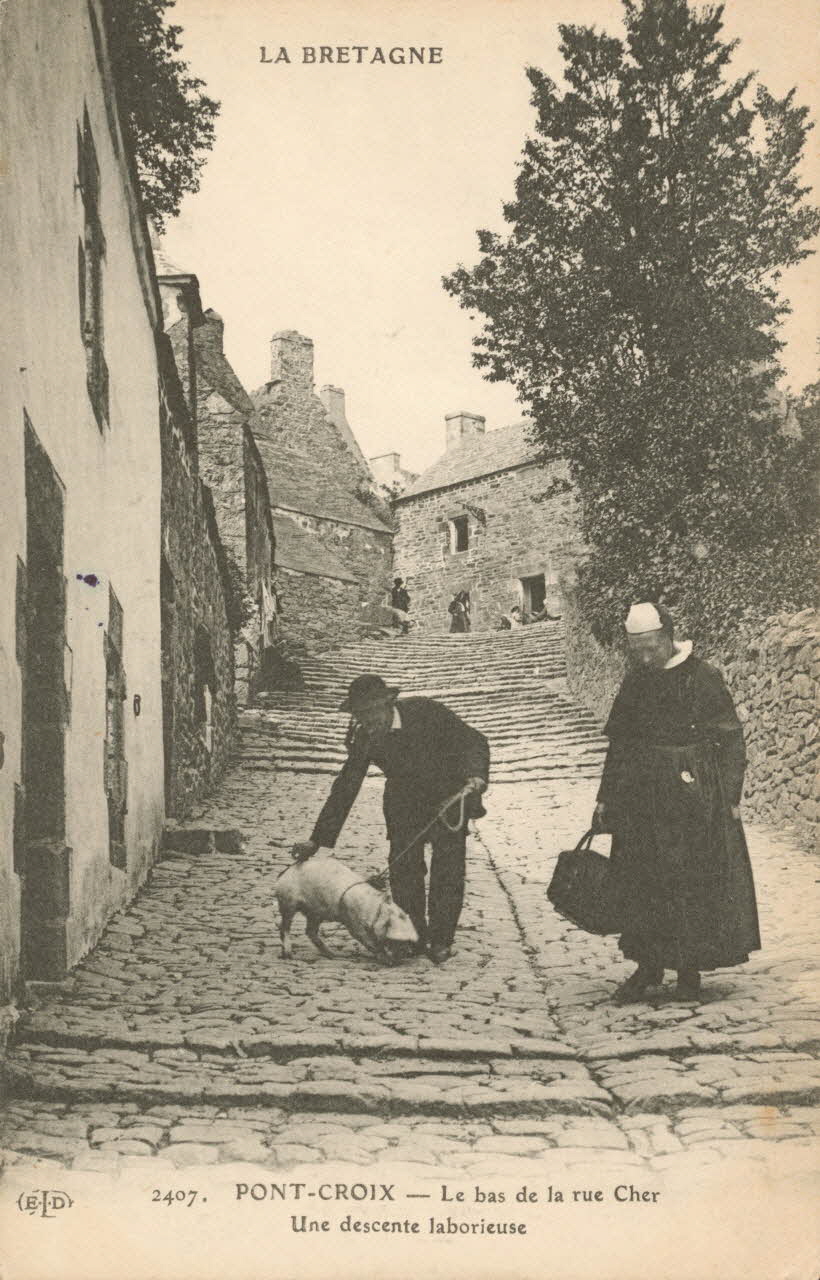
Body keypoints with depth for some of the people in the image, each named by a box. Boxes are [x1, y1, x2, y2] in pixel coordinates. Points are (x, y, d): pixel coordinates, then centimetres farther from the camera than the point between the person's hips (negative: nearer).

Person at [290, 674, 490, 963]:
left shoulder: (427, 712, -25)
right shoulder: (363, 737, -14)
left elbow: (474, 741, -18)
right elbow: (345, 788, -8)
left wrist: (476, 776, -39)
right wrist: (317, 840, -11)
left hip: (448, 795, -3)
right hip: (405, 801, 3)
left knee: (448, 866, -10)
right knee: (403, 866, -5)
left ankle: (441, 940, 0)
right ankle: (414, 937, 9)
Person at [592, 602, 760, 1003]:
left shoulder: (703, 679, -7)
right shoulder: (634, 683, 6)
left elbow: (731, 741, -4)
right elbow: (618, 743, 13)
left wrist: (731, 797, -7)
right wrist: (605, 798, 11)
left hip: (695, 797, -4)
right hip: (641, 797, 4)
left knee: (696, 881, 3)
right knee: (638, 880, 4)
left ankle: (690, 969, 16)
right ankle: (648, 965, 17)